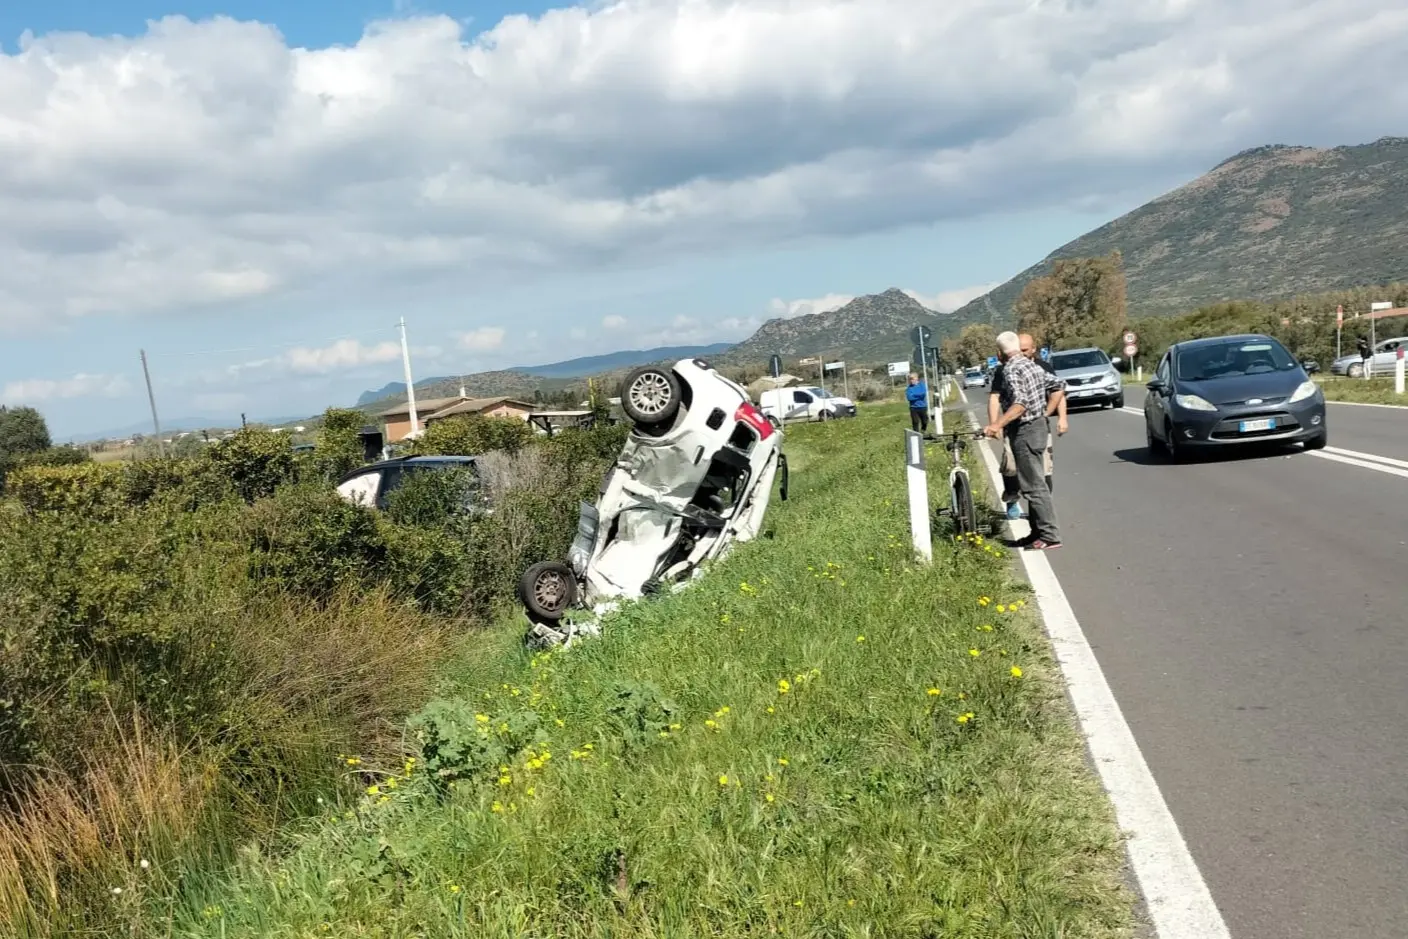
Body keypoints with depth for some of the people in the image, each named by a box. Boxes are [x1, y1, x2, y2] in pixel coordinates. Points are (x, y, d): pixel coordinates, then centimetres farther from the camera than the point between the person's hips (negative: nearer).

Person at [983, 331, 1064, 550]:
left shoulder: (1011, 370, -17)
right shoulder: (1032, 365, 11)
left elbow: (1020, 404, -30)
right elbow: (1058, 386, 17)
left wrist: (997, 424, -38)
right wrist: (1046, 410, 20)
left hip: (1025, 432, -10)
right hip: (1038, 425, 10)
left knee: (1033, 485, -7)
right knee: (1033, 483, 16)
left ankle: (1050, 536, -6)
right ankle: (1038, 531, 22)